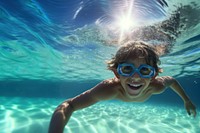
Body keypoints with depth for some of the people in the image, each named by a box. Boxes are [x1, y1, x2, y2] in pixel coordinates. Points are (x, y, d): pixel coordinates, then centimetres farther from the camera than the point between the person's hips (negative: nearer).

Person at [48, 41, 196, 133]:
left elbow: (172, 80, -19)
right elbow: (66, 106, -52)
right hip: (118, 92, -1)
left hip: (144, 92, 2)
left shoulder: (157, 86, -44)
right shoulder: (109, 88, -52)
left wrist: (187, 100, -3)